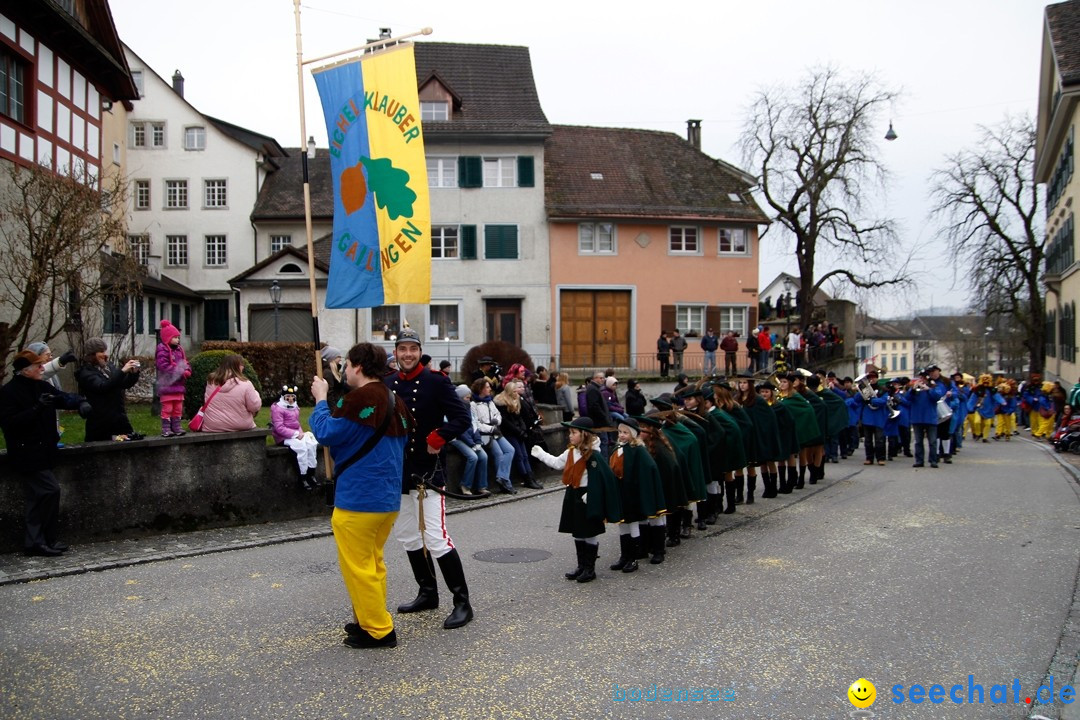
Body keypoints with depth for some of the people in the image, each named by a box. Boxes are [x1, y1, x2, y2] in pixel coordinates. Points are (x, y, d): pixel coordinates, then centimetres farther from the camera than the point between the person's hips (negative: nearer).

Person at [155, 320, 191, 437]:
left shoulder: (179, 350, 13)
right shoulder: (162, 350, -11)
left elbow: (185, 363, 16)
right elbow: (163, 365, -21)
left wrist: (186, 371, -7)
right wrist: (179, 372, -20)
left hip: (179, 385, 8)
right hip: (167, 385, -8)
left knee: (178, 408, 13)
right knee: (167, 408, -4)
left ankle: (176, 427, 21)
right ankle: (166, 429, 0)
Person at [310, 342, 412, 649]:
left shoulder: (360, 399, -18)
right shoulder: (394, 401, 10)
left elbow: (326, 432, -16)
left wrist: (321, 399, -2)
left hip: (358, 499, -9)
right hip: (389, 498, 9)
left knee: (358, 566, 1)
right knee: (372, 562, 20)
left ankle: (378, 631, 6)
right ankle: (372, 620, 29)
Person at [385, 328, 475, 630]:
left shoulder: (436, 382, -8)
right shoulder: (386, 384, 7)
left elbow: (462, 418, -14)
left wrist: (436, 440, -19)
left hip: (426, 471, -7)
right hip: (397, 472, 7)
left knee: (436, 538, -11)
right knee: (407, 536, 15)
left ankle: (462, 603, -3)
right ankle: (428, 593, 30)